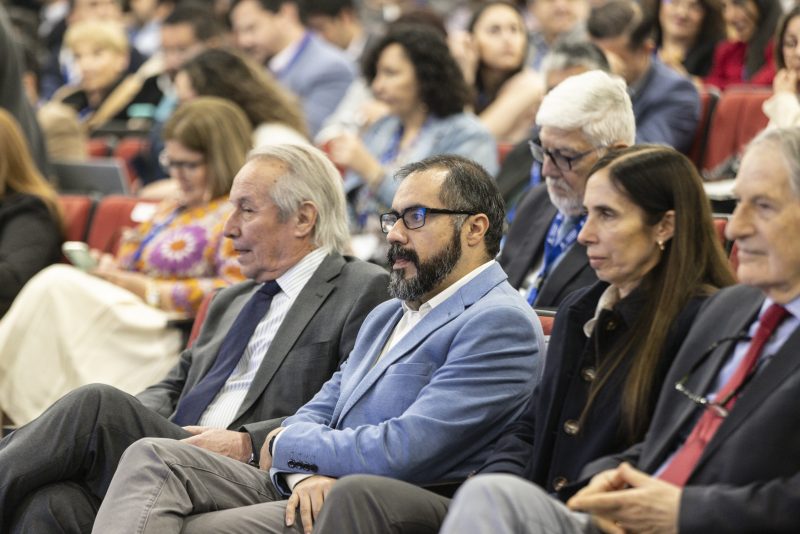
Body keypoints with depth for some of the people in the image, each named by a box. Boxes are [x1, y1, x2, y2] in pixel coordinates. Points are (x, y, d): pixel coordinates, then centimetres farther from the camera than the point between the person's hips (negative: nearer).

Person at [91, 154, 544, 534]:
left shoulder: (501, 324, -8)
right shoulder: (387, 316, 26)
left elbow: (401, 454, -17)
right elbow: (318, 413, 17)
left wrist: (286, 444, 0)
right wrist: (306, 473, -9)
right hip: (318, 494, 9)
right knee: (154, 458, -13)